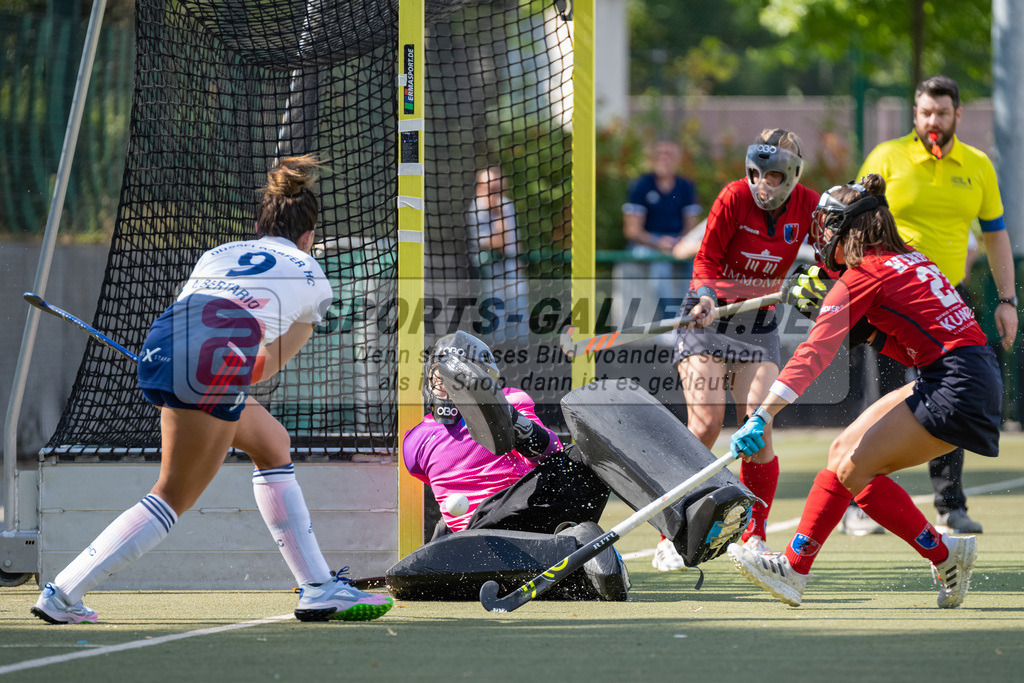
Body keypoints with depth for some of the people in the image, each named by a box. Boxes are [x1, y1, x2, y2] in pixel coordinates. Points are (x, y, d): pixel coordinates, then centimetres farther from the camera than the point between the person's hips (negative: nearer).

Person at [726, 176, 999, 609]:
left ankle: (945, 555, 0)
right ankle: (794, 568, 9)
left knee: (853, 470, -9)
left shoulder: (863, 277, -10)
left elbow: (813, 355, -19)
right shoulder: (909, 261, 16)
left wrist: (763, 415, -25)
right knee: (843, 452, 9)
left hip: (958, 386, -10)